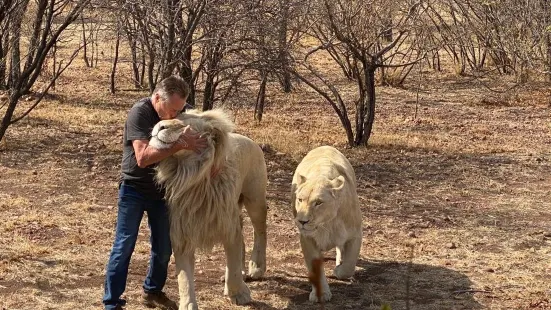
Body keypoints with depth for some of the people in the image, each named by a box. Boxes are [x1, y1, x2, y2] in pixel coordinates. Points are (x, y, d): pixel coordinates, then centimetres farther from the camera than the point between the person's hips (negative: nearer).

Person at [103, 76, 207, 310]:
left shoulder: (178, 113, -4)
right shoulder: (139, 113, -22)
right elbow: (143, 157, -32)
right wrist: (181, 144, -38)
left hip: (162, 190, 6)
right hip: (134, 189, -6)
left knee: (164, 247, 11)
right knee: (124, 246, -4)